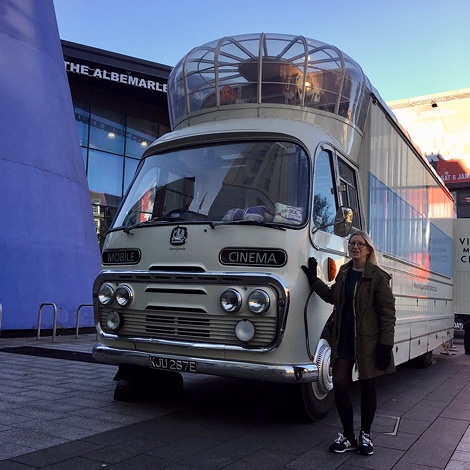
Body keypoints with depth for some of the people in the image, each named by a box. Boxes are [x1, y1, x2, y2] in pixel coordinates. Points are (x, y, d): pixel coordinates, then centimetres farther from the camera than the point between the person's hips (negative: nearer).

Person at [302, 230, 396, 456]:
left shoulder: (377, 276, -9)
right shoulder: (344, 272, 10)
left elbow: (388, 313, -11)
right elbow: (332, 297, 24)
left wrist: (386, 345, -15)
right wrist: (314, 280, 19)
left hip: (368, 340, -5)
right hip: (343, 338, 5)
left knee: (367, 386, 9)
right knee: (339, 384, -1)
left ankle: (365, 435, 26)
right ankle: (348, 435, 16)